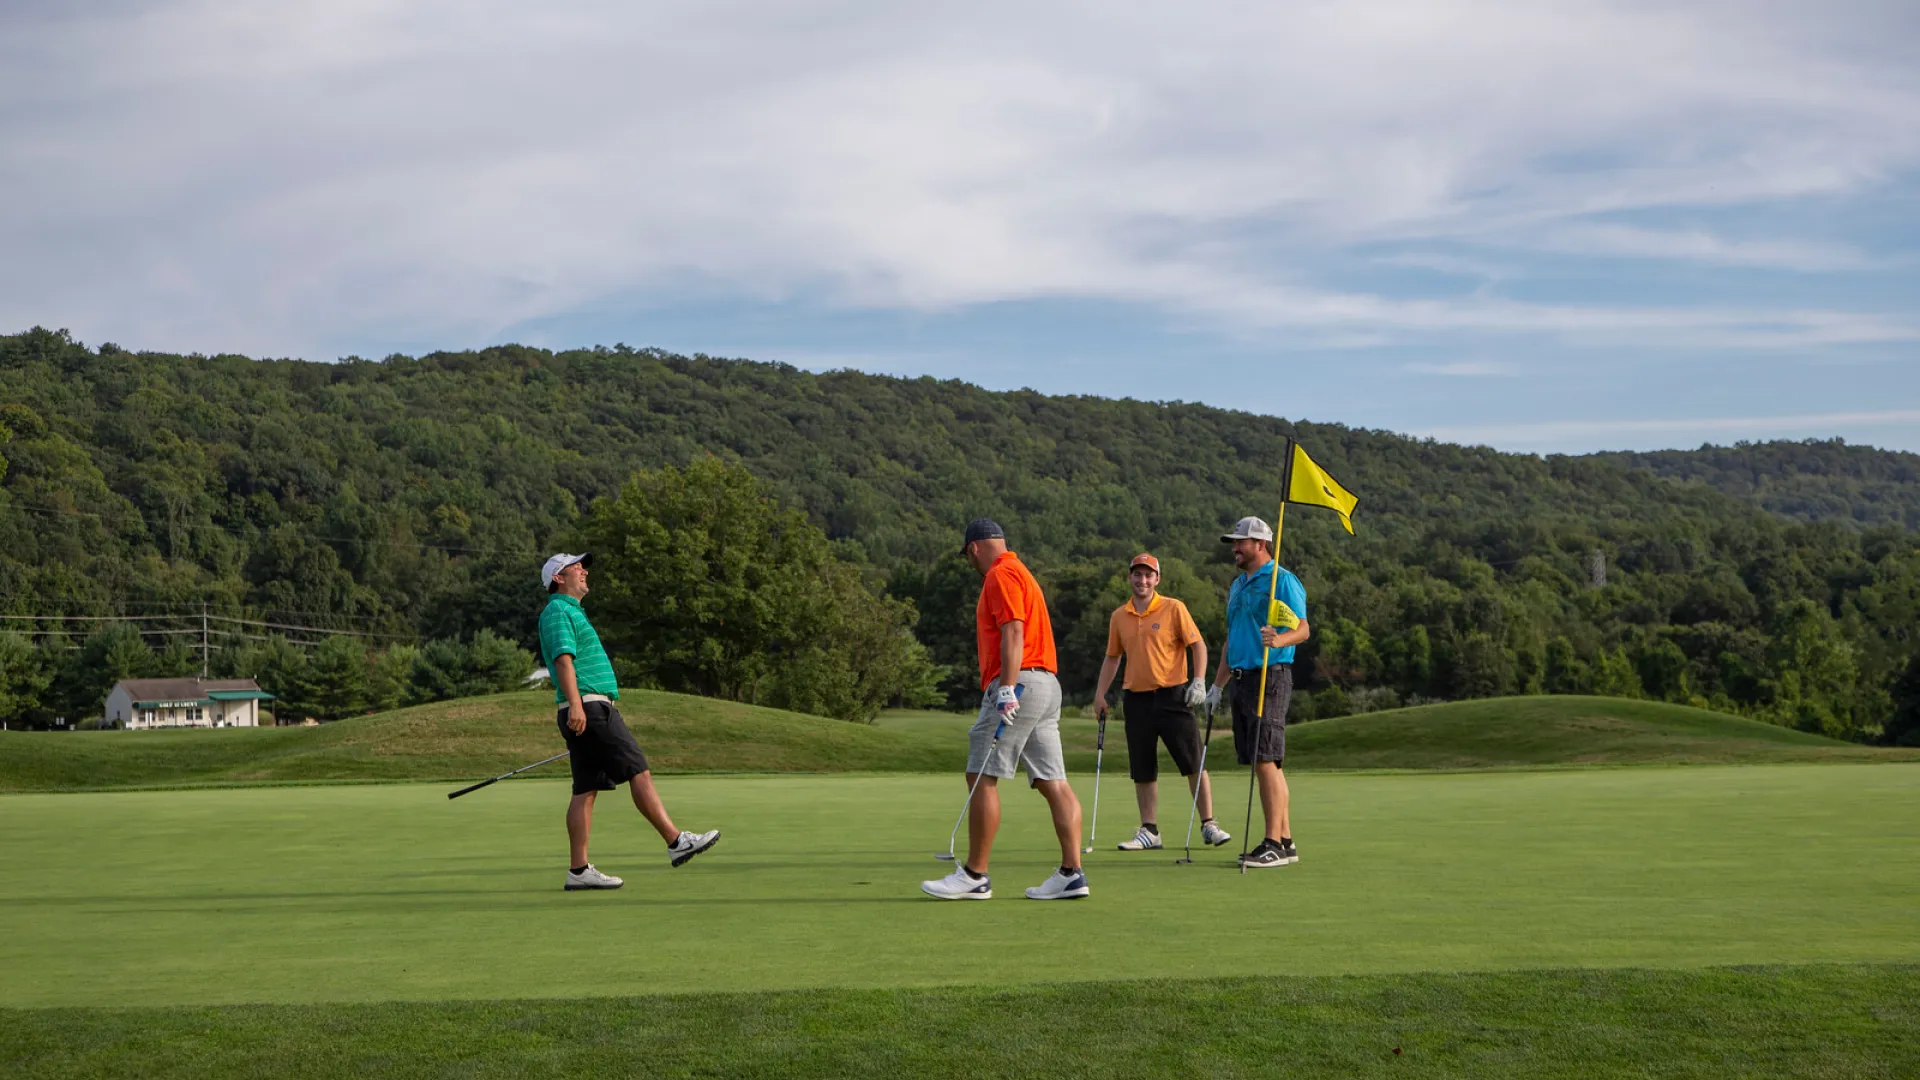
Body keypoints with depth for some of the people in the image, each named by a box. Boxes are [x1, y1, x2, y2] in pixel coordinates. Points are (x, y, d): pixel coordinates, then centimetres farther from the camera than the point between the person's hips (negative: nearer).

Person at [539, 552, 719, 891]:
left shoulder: (570, 613, 26)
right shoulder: (558, 611, -6)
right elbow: (563, 659, -21)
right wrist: (575, 705, -31)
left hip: (587, 713, 10)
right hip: (590, 708, -10)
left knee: (586, 791, 5)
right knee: (639, 772, -10)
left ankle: (579, 870, 2)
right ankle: (676, 843, -10)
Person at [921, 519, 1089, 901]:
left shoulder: (1001, 574, -6)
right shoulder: (1019, 572, 25)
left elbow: (1013, 631, -18)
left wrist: (1008, 687, -25)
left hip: (1020, 684, -10)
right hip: (1046, 684, 10)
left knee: (982, 778, -6)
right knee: (1053, 782, 3)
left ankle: (974, 875, -4)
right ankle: (1071, 873, -2)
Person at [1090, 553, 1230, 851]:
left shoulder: (1173, 608, -3)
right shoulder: (1118, 617, 10)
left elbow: (1198, 644, -4)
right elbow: (1112, 657, 19)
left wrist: (1199, 681, -16)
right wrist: (1100, 694, 12)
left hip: (1173, 695, -4)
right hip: (1137, 699, 4)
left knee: (1193, 764, -4)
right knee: (1142, 770, 5)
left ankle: (1208, 825, 3)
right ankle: (1149, 831, 13)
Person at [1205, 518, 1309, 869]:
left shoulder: (1282, 581, -7)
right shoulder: (1237, 585, 20)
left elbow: (1303, 629, -14)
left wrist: (1277, 640, -34)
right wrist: (1217, 685, 24)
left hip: (1269, 678, -9)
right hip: (1240, 679, 9)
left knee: (1266, 761, -12)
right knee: (1262, 764, 8)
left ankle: (1273, 844, -11)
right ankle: (1285, 840, 12)